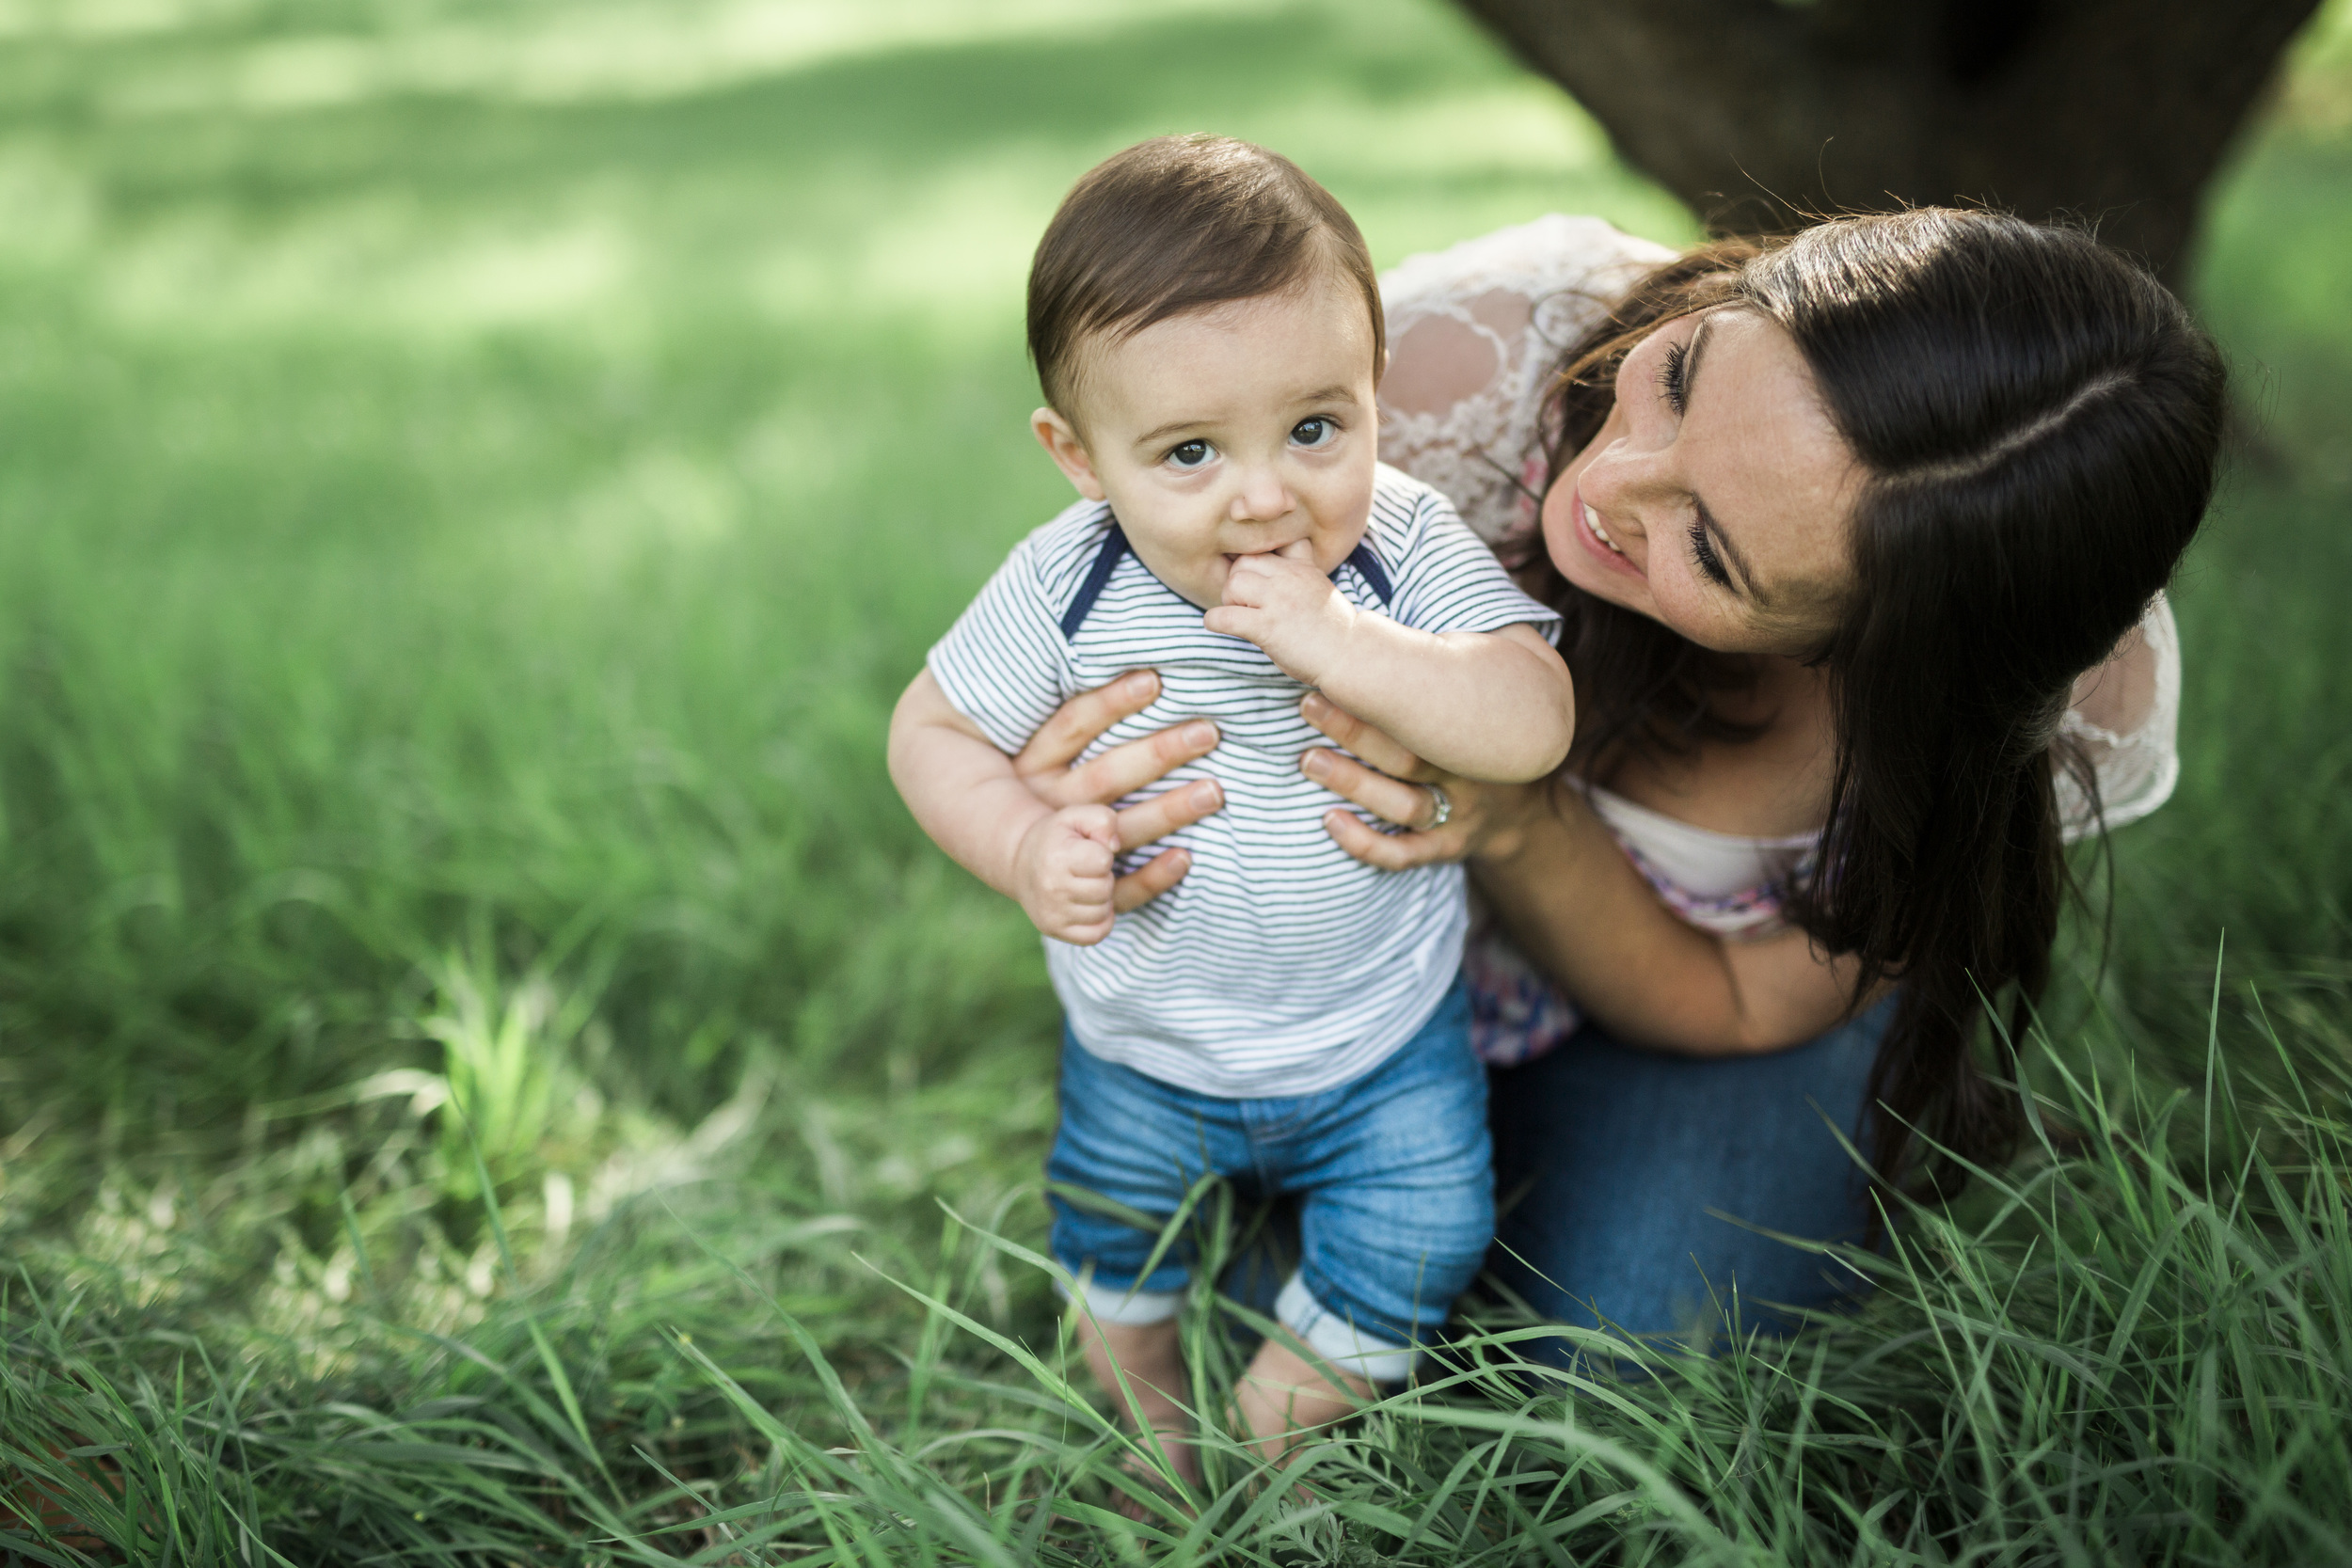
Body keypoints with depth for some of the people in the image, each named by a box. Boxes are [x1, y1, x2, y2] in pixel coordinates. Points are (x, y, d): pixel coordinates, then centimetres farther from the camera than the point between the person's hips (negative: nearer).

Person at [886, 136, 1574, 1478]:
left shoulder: (1407, 547, -23)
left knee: (1416, 1250, 4)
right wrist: (1025, 848, -28)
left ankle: (1276, 1427, 34)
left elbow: (1534, 726, -32)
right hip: (1145, 1044, 1)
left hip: (1382, 1034, -1)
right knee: (1117, 1241, 21)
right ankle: (1158, 1437, 54)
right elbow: (933, 729, -10)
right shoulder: (1066, 596, -24)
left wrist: (1337, 640, -42)